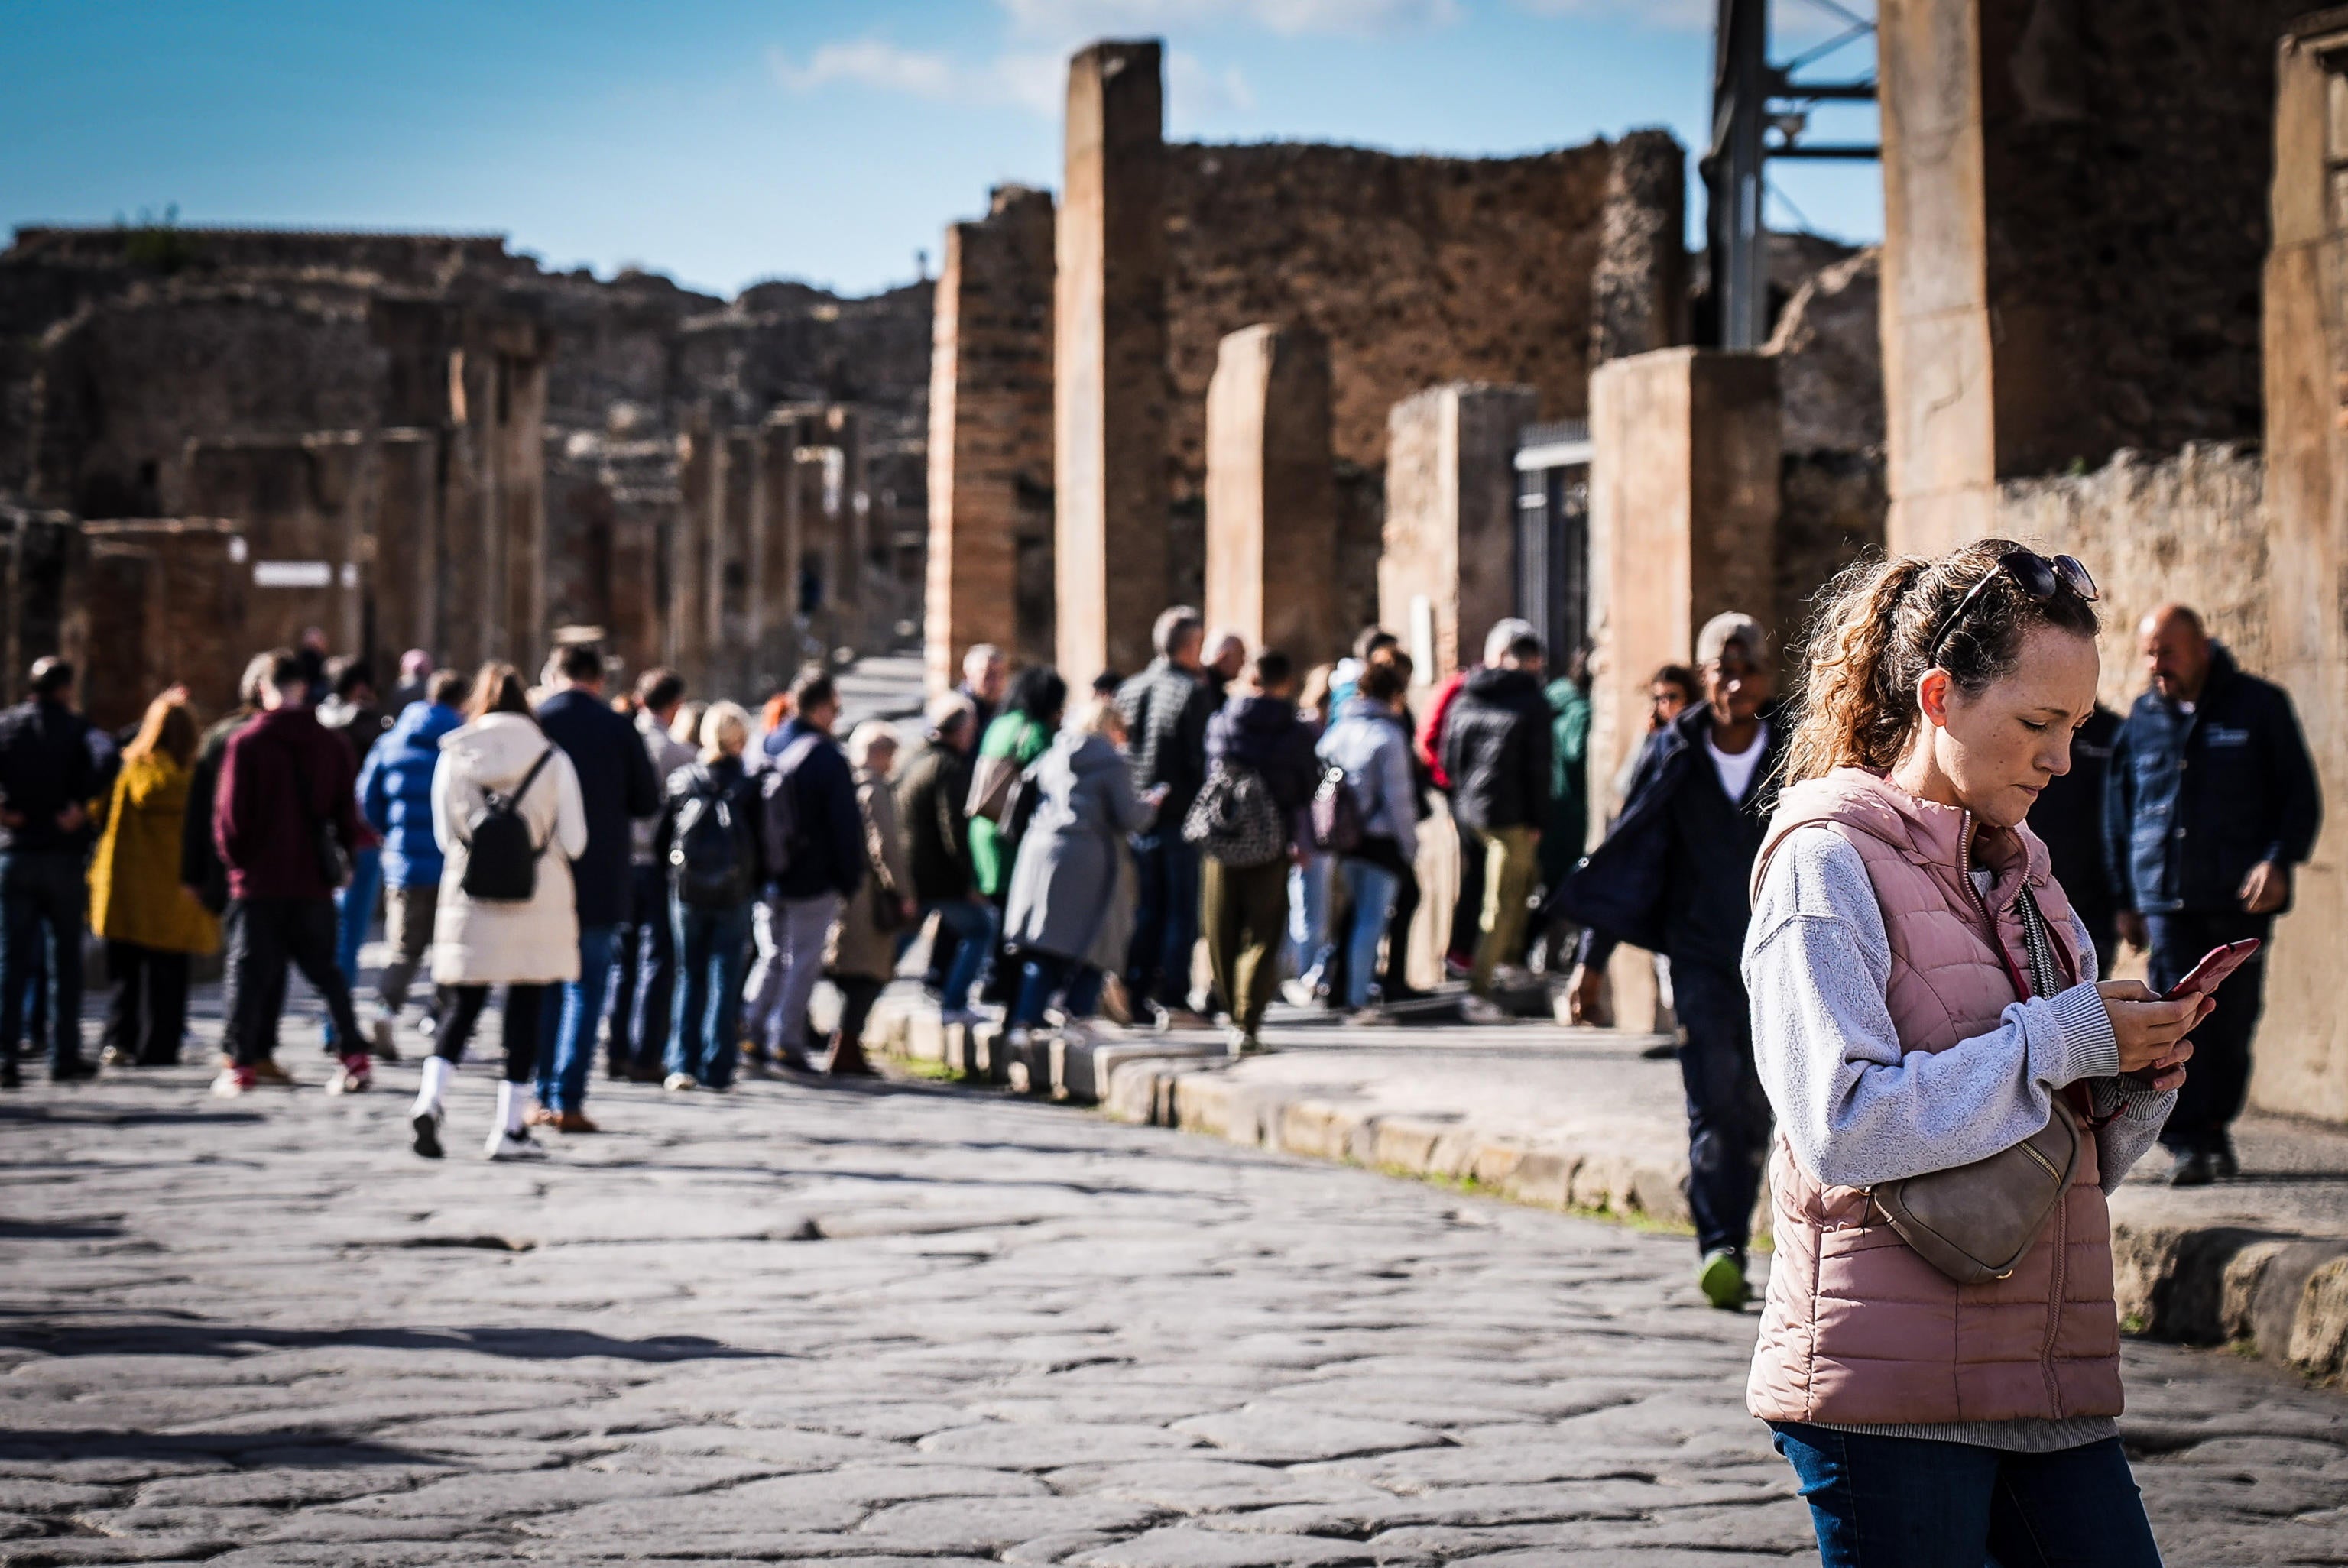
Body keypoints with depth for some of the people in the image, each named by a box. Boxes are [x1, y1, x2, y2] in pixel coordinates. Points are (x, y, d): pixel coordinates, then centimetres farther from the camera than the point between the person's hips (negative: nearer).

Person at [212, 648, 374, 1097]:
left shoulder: (245, 743, -9)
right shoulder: (330, 744, 0)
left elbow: (229, 814, -8)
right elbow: (346, 812, 3)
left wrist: (234, 857, 8)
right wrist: (354, 840, 22)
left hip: (258, 879, -3)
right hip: (312, 879, 3)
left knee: (250, 971, 6)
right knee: (325, 970, 11)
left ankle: (241, 1063, 6)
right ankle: (354, 1057, 4)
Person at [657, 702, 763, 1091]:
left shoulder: (680, 781, 0)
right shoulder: (749, 786, -6)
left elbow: (660, 840, 3)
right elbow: (761, 844, -5)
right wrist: (755, 882, 10)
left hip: (686, 893, 2)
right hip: (734, 897, -2)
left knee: (688, 976, 10)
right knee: (725, 981, 4)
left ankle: (682, 1065, 4)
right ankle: (716, 1069, 2)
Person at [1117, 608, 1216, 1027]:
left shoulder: (1130, 690, 8)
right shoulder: (1193, 691, -10)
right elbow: (1202, 757, -13)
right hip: (1180, 816, -6)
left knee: (1147, 908, 13)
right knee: (1182, 909, -1)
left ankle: (1136, 996, 12)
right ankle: (1172, 998, -5)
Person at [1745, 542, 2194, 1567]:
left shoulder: (2021, 873, 17)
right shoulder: (1829, 860, -7)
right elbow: (1843, 1127, -20)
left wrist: (2142, 1078, -2)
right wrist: (2057, 1042, -15)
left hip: (2051, 1388, 7)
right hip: (1891, 1394, -7)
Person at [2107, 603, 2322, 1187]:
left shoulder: (2259, 706, 3)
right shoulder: (2142, 719, 10)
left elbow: (2301, 794, 4)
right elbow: (2119, 812, 18)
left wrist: (2278, 861, -11)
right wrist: (2126, 899, 14)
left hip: (2241, 897, -1)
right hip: (2166, 898, 1)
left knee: (2233, 1019, 4)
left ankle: (2216, 1125, 22)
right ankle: (2186, 1144, -11)